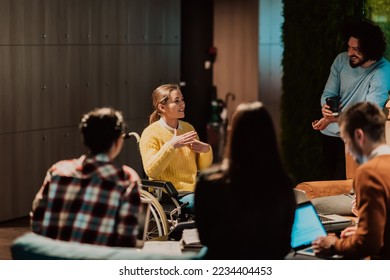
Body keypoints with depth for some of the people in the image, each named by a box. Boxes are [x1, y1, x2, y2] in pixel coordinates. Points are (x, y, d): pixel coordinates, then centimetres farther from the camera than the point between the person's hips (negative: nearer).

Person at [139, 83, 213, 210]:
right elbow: (150, 171, -17)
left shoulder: (188, 128, 15)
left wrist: (206, 150, -3)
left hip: (194, 190, 6)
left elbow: (203, 167, 19)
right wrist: (171, 146, -24)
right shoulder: (150, 133, -4)